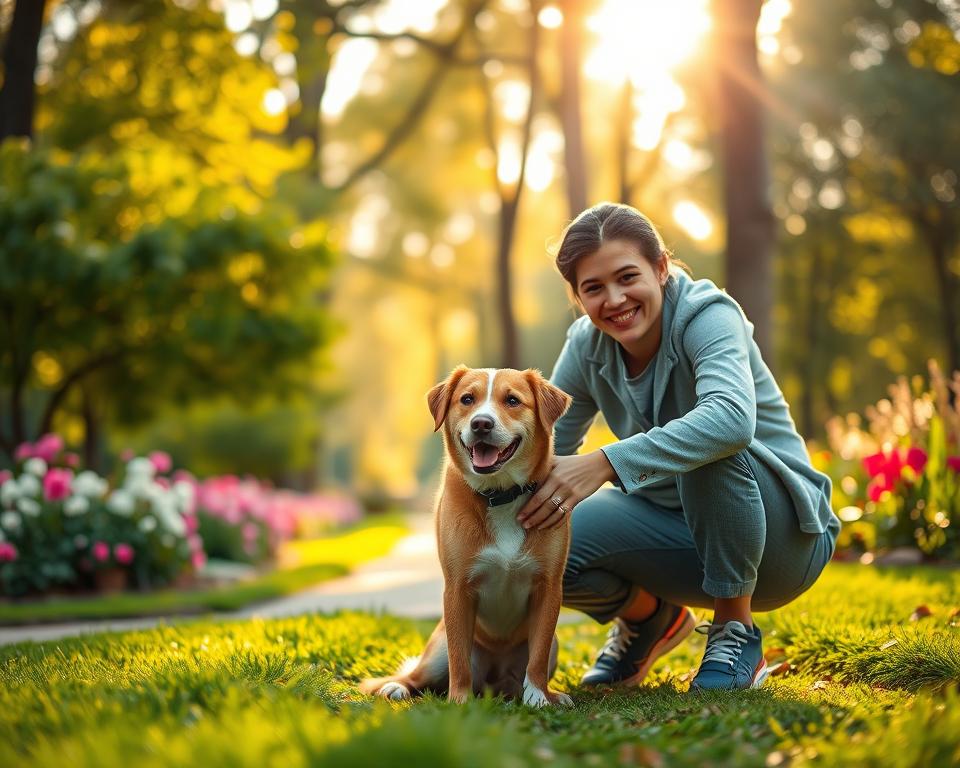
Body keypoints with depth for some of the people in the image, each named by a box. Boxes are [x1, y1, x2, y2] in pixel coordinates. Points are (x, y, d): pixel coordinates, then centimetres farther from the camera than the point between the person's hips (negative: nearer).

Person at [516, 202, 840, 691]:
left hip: (782, 532, -5)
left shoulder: (708, 316, -21)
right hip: (686, 534, 5)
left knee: (708, 447, -37)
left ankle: (737, 633, -16)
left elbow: (733, 417, -42)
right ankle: (649, 619, 13)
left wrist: (604, 464, -49)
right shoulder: (587, 347, -3)